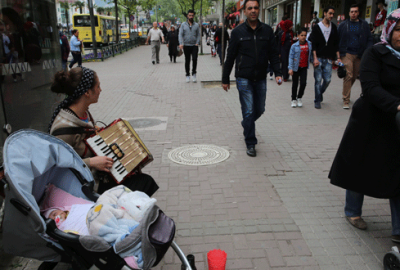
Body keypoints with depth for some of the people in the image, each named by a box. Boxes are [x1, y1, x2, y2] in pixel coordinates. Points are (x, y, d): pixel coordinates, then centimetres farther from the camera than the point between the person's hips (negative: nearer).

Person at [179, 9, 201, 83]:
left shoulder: (196, 25, 9)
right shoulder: (183, 25, 7)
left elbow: (198, 35, 8)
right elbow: (180, 35, 1)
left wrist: (197, 43, -8)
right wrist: (181, 43, -13)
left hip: (194, 46, 0)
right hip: (186, 46, 0)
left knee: (194, 59, -15)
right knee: (187, 61, 5)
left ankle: (194, 73, 4)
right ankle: (187, 75, 17)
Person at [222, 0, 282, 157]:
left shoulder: (267, 31, 4)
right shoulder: (238, 31, -2)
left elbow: (273, 54, 6)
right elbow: (230, 57, 1)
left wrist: (277, 73, -6)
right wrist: (225, 79, 2)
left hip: (261, 79, 3)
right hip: (244, 78, -3)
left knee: (259, 110, 13)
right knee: (248, 112, -3)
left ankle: (246, 124, 45)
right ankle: (250, 144, 11)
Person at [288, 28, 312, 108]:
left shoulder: (309, 44, -1)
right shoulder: (294, 46, -9)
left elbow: (311, 54, 10)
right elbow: (291, 57, -8)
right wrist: (290, 68, -13)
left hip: (304, 67, 2)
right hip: (296, 67, -2)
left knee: (303, 83, -6)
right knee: (295, 83, 9)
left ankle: (299, 98, 16)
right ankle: (294, 100, 22)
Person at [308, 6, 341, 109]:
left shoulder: (334, 27, 11)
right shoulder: (317, 27, 2)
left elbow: (336, 44, 13)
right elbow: (313, 44, -3)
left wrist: (338, 57, 6)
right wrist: (315, 58, -12)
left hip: (329, 59, 3)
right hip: (318, 58, -3)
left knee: (327, 80, -2)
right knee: (318, 80, -2)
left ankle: (320, 93, 26)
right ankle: (317, 100, 9)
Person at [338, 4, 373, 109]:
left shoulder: (364, 25, 8)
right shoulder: (343, 25, 6)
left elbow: (369, 39, 8)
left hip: (359, 55, 3)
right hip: (347, 54, -3)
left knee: (354, 76, 10)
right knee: (348, 76, -11)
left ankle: (346, 93, 31)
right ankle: (346, 100, -7)